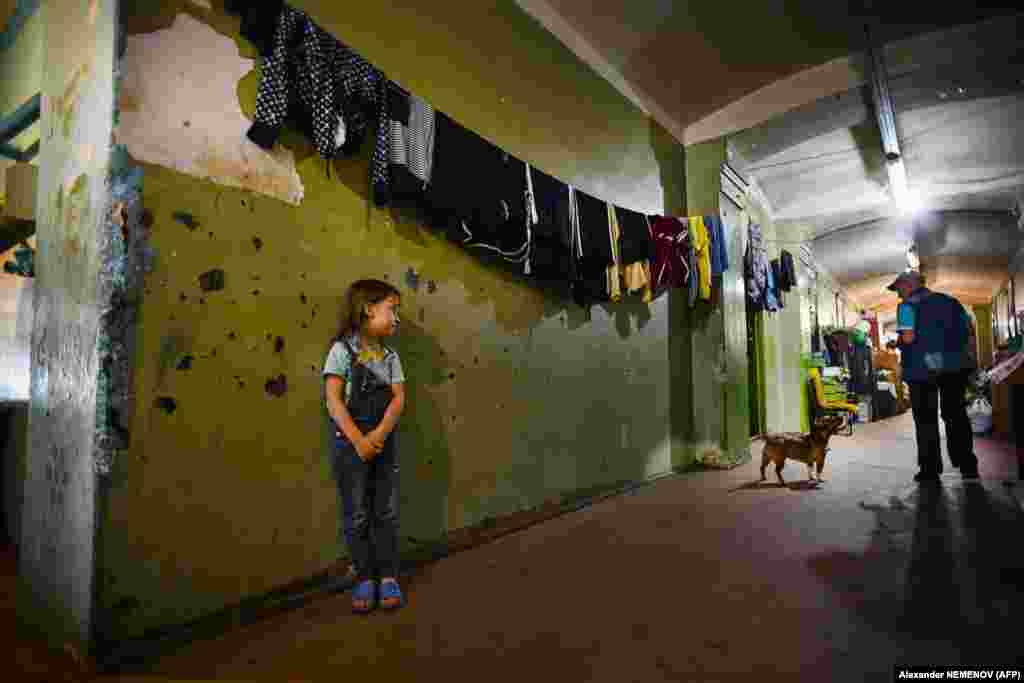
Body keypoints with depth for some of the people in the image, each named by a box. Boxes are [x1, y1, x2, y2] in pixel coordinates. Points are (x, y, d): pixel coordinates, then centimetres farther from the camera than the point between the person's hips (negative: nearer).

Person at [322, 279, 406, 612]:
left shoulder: (391, 357, 6)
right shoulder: (342, 350, -7)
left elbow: (398, 398, -3)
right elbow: (334, 400, -14)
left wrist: (380, 434, -19)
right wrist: (359, 440, -22)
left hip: (384, 441, 4)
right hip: (350, 443, -4)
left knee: (386, 512, 9)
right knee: (356, 515, 6)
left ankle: (388, 576, 22)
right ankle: (365, 578, 21)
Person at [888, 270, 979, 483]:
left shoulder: (908, 305, -6)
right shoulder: (950, 301, 13)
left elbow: (908, 337, -17)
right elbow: (970, 330, 11)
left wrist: (896, 343, 2)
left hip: (923, 368, -5)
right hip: (956, 365, 6)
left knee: (926, 418, 4)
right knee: (956, 413, 15)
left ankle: (930, 469, 8)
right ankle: (968, 465, 21)